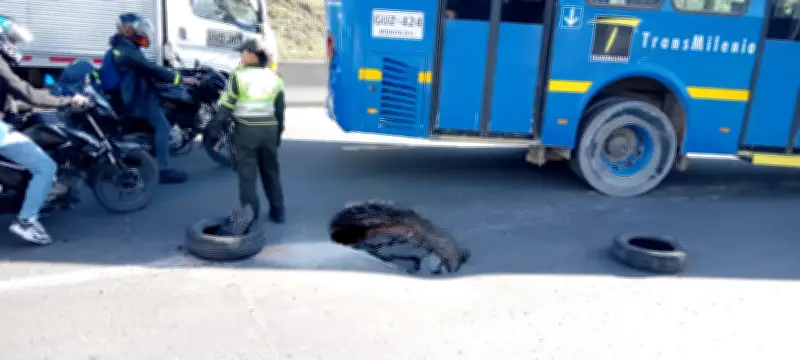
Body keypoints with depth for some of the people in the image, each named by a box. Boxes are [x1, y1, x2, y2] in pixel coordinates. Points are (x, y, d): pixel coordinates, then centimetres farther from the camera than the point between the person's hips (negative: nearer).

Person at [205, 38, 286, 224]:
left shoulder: (238, 76, -7)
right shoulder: (274, 78, 8)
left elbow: (225, 107, -8)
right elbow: (280, 110, 12)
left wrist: (214, 131, -1)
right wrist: (278, 133, 22)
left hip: (246, 129, -4)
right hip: (269, 129, 5)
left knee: (247, 173, 1)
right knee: (271, 171, 15)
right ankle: (277, 212, 22)